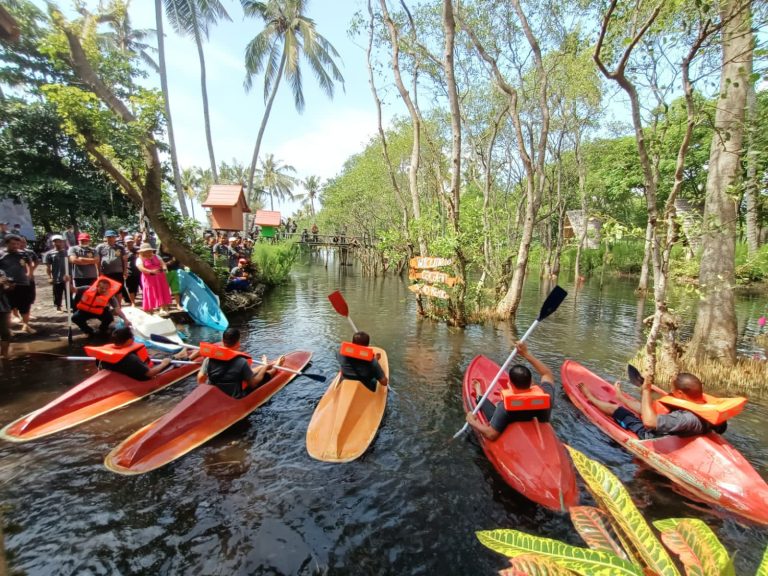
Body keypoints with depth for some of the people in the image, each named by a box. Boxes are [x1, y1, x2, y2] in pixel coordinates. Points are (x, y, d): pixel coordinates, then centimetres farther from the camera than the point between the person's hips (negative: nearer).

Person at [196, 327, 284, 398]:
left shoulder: (209, 357, -15)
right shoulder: (242, 362, -25)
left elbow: (200, 378, -4)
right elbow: (253, 383, -14)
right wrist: (265, 367, 1)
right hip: (235, 399, -5)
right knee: (266, 374, 16)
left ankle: (264, 366, 50)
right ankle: (275, 367, 46)